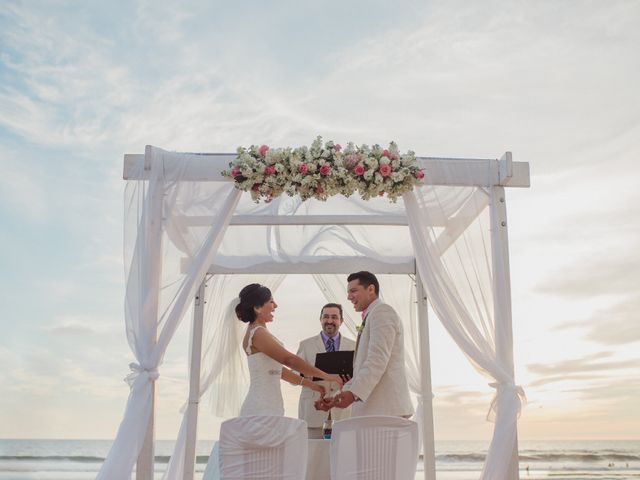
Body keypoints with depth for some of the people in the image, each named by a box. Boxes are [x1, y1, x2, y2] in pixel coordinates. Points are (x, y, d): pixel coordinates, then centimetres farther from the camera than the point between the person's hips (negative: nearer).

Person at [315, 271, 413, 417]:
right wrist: (336, 399, 15)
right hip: (371, 409, 9)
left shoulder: (382, 311, -3)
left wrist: (354, 393, -23)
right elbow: (360, 372, 23)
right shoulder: (370, 317, 26)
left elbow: (378, 360, -17)